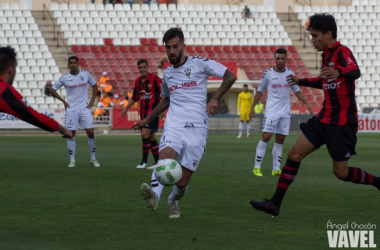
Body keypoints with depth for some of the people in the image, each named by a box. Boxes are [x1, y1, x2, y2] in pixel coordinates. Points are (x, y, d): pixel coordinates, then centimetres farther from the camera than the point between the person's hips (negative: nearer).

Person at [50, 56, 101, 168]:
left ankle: (93, 159, 8)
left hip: (84, 108, 1)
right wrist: (63, 101, -1)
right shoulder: (64, 78, -3)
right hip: (71, 109, -1)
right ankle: (72, 160, 5)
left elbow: (95, 86, 17)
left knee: (90, 132, -5)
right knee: (71, 134, -3)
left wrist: (92, 101, 8)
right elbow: (52, 90, 7)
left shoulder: (85, 74, 1)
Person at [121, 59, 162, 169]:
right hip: (143, 112, 7)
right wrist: (126, 108, 19)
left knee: (145, 134, -16)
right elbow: (135, 97, 22)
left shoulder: (154, 79, -11)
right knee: (151, 137, 9)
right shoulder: (138, 81, 10)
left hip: (153, 111, -7)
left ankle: (144, 162, -10)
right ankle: (157, 162, 16)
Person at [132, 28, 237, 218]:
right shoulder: (167, 74, 20)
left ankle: (173, 202, 29)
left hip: (197, 128, -3)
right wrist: (147, 120, 34)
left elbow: (230, 76, 2)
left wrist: (215, 98, -11)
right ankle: (154, 195, -51)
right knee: (165, 156, -31)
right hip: (173, 126, 3)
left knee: (183, 181, -3)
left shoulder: (199, 64, 3)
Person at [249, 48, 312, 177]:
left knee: (280, 140, 5)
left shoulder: (290, 73, 6)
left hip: (285, 112, 4)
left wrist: (306, 103, 4)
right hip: (271, 112, -4)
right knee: (266, 137, -14)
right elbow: (260, 91, 6)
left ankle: (276, 168, 10)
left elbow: (297, 91, 16)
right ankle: (257, 167, -10)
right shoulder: (268, 73, -3)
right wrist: (252, 107, 5)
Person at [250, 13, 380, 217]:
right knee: (294, 154, 0)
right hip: (324, 119, 8)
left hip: (342, 122, -8)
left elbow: (355, 72, -38)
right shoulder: (326, 55, 11)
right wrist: (301, 82, 35)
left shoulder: (342, 52, -16)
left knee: (341, 172, -3)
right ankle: (275, 203, 1)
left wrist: (339, 73, -59)